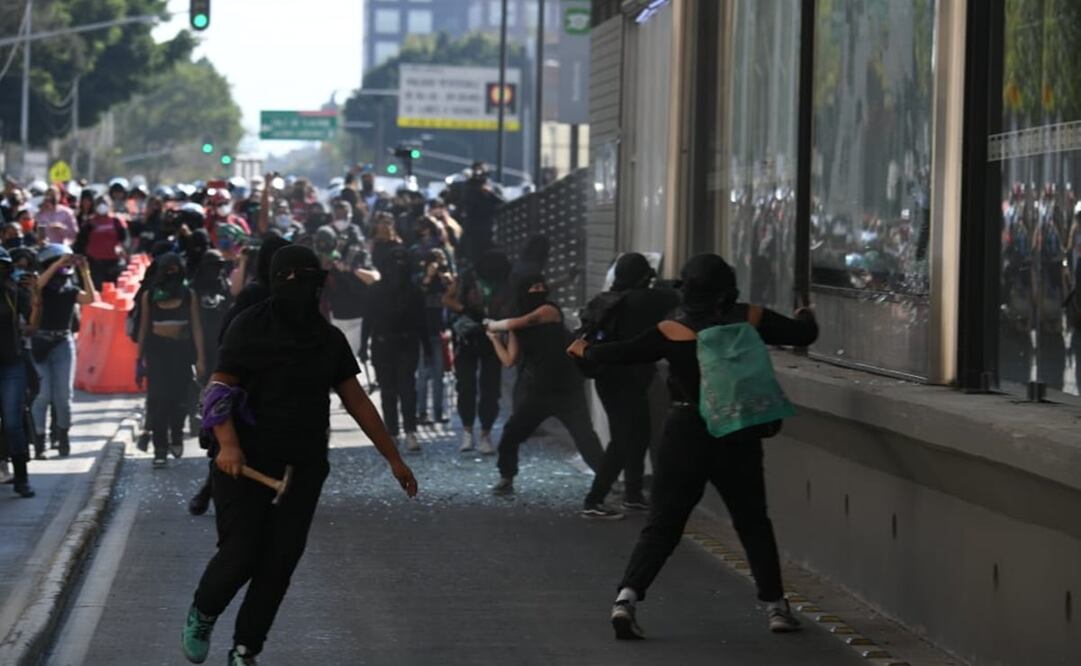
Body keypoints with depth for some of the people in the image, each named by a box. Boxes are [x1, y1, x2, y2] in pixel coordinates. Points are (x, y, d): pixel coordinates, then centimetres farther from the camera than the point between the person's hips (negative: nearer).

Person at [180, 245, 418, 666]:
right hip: (246, 464, -4)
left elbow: (356, 400, 13)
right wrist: (227, 444, -27)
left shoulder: (329, 339, 8)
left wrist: (393, 458, 12)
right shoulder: (251, 327, -7)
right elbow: (220, 389, -10)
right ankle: (201, 616, 23)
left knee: (279, 563, 2)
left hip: (302, 469, 4)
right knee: (239, 554, -8)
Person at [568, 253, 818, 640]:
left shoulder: (673, 331, -7)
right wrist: (805, 317, 31)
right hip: (737, 437, 1)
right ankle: (776, 606, 16)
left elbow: (625, 353, -4)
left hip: (686, 436, -1)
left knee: (662, 524, 3)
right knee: (753, 522, 16)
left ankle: (627, 597, -12)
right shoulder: (750, 320, -3)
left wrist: (586, 351, 15)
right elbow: (803, 334, 7)